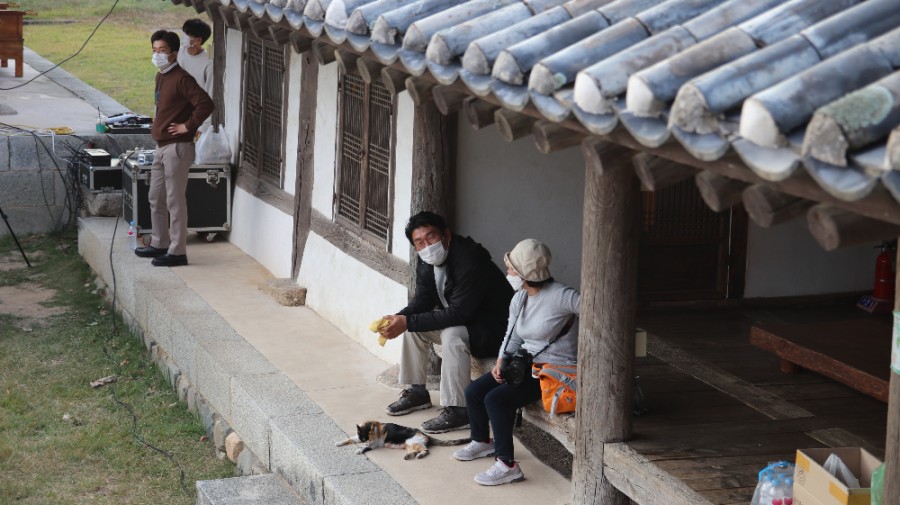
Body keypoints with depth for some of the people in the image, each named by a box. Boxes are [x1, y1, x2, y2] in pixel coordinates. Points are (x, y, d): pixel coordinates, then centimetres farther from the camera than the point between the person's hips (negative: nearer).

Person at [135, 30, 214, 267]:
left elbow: (206, 104, -25)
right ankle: (160, 243, 29)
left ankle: (177, 252, 0)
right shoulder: (161, 77, 14)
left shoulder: (181, 78, -15)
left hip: (176, 147, -10)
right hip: (161, 146, 10)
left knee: (175, 201, -5)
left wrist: (188, 126, -19)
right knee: (156, 199, 17)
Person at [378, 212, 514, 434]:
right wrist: (399, 318, -20)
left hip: (493, 328, -9)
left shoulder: (469, 261, -30)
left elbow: (459, 313, -32)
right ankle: (417, 392, 14)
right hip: (463, 320, 9)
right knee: (413, 325, 2)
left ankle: (458, 411, -28)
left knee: (452, 334, -33)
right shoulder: (426, 261, -3)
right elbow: (423, 300, 2)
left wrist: (409, 322, -32)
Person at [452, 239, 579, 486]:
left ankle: (508, 465, -17)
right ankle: (482, 441, 27)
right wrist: (500, 362, -5)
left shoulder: (560, 296, -20)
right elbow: (512, 338, 12)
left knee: (496, 398, -25)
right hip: (525, 364, 8)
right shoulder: (519, 299, 6)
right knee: (474, 391, 0)